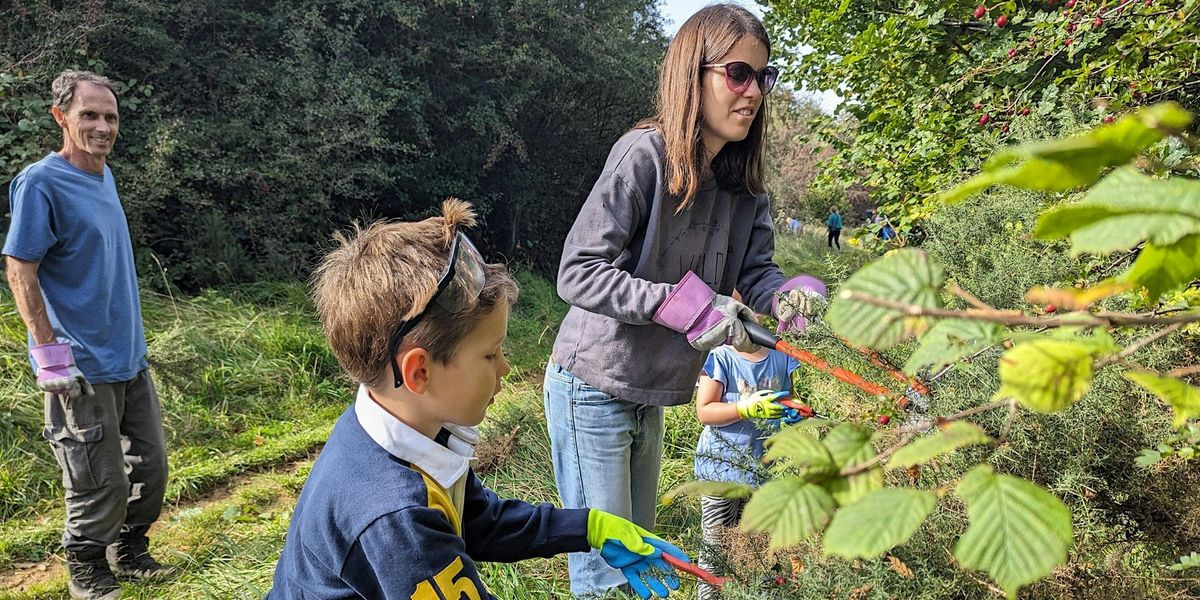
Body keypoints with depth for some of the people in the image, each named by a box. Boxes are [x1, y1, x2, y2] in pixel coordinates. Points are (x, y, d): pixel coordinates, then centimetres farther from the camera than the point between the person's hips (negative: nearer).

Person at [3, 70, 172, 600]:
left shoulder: (104, 176, 10)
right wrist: (49, 350, -19)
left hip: (129, 357, 8)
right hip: (83, 368, -8)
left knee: (150, 466, 15)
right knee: (101, 482, 3)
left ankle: (130, 552, 35)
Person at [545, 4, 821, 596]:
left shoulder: (743, 183, 2)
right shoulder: (645, 154, -22)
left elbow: (757, 272, -2)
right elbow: (577, 272, -25)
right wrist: (684, 305, -32)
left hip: (647, 395, 8)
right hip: (591, 388, -7)